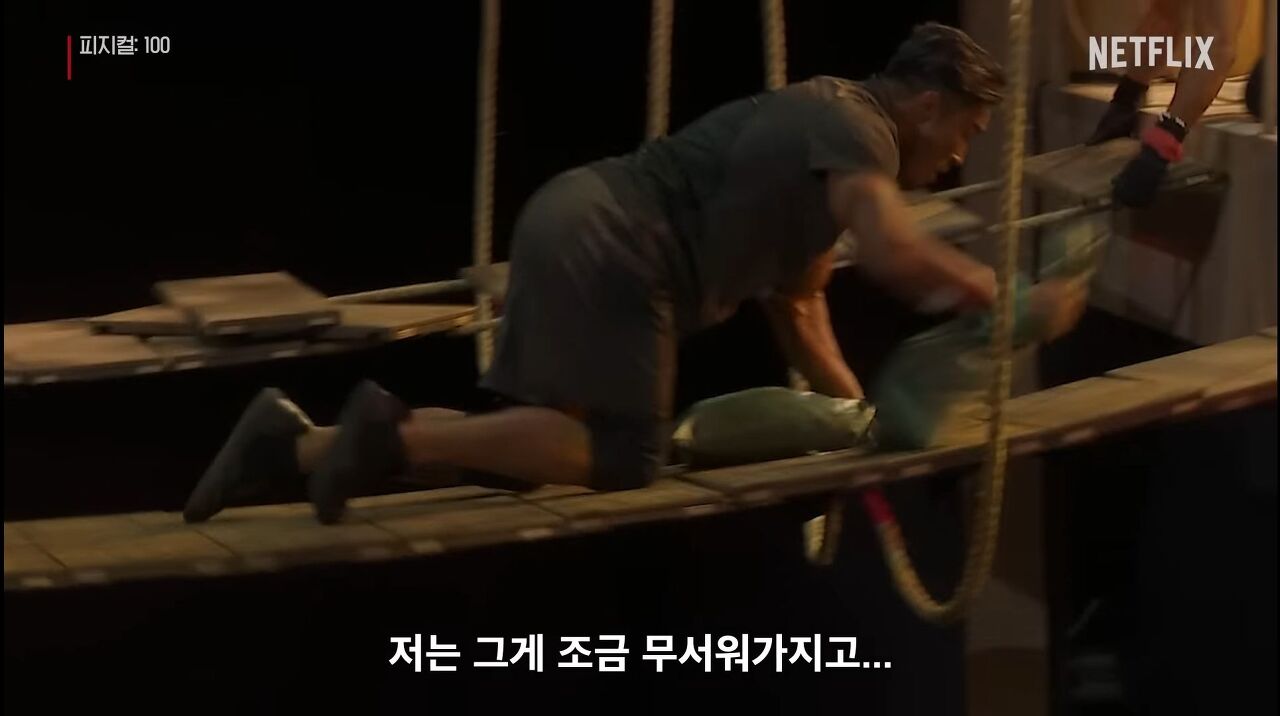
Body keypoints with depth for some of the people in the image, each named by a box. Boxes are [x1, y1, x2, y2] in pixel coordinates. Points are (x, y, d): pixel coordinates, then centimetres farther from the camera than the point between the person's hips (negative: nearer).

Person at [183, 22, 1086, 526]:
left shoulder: (832, 133, 23)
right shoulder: (855, 125, -9)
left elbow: (795, 302, 27)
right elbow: (896, 256, -28)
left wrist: (856, 408, 21)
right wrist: (1017, 301, -14)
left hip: (579, 233, 10)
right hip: (603, 245, -10)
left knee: (529, 445, 10)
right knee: (624, 455, -10)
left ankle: (296, 440, 5)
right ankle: (398, 431, -14)